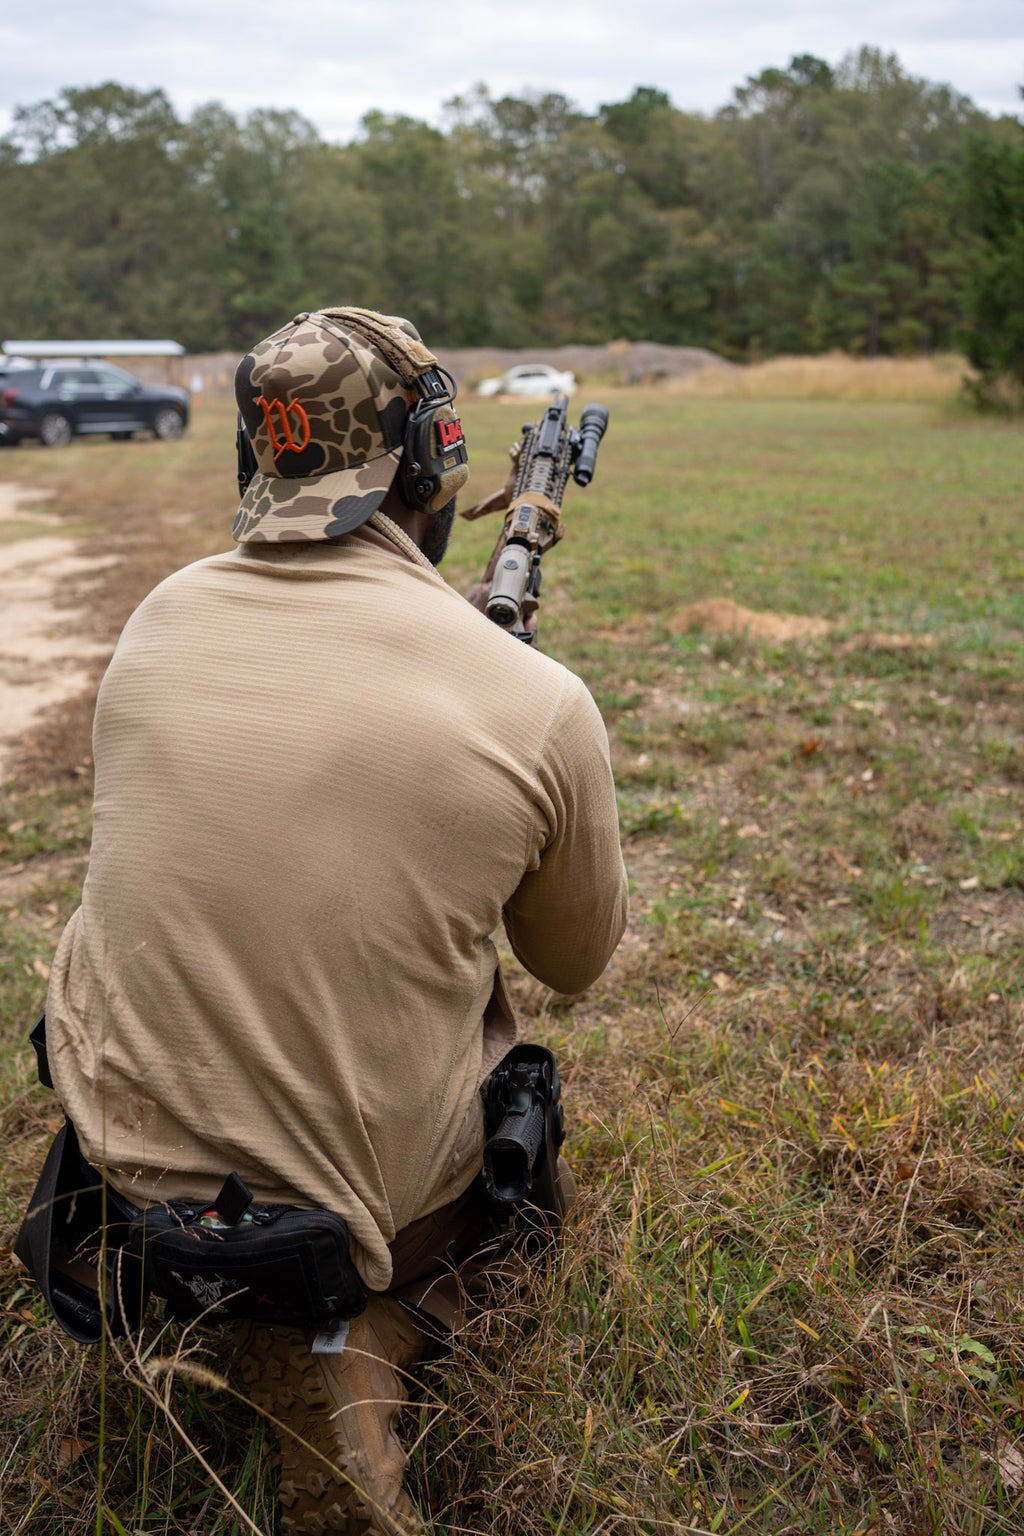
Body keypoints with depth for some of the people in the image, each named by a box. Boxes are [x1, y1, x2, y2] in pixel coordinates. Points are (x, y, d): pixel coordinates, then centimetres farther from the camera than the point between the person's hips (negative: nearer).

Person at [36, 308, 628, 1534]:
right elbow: (577, 963, 1)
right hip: (370, 1184, -4)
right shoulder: (538, 705, -18)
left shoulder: (159, 619, -6)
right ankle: (358, 1341, 10)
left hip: (122, 1143, 4)